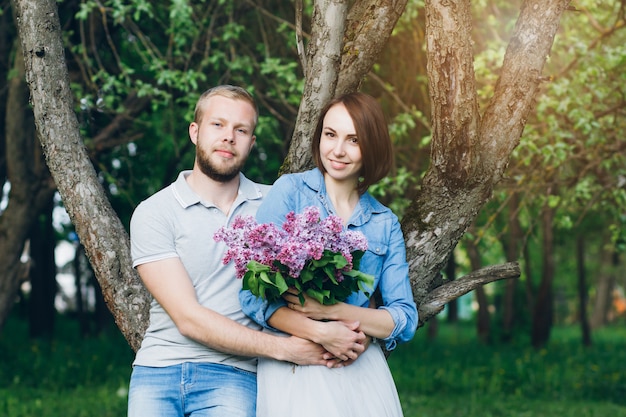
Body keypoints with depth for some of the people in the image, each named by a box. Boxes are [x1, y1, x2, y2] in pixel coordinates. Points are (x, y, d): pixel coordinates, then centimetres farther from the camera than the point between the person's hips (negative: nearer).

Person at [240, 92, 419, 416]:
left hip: (362, 366, 3)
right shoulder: (290, 191, 1)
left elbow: (405, 319, 5)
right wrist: (324, 335, -19)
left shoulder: (385, 224, 11)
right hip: (294, 364, -3)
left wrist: (332, 310, -12)